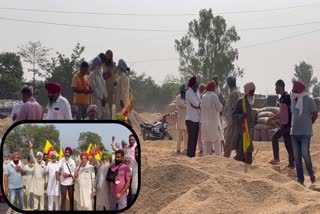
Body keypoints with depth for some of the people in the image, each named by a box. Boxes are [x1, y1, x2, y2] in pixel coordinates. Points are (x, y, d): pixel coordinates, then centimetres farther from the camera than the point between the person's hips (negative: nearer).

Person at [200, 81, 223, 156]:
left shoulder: (203, 96, 4)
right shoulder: (214, 96, -10)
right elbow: (219, 108, -7)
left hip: (204, 121, 5)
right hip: (213, 121, -5)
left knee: (206, 139, 13)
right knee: (216, 139, 3)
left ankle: (206, 153, 14)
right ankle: (217, 154, -2)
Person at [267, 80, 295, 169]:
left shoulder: (287, 97, -14)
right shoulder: (282, 98, 15)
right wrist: (272, 118, 20)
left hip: (287, 124, -9)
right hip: (284, 124, 9)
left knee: (275, 137, -8)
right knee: (288, 144, 8)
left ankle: (276, 158, -3)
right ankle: (292, 164, 10)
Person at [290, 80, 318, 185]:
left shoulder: (309, 100, -10)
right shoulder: (293, 100, 6)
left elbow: (315, 115, 0)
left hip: (305, 133, -5)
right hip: (294, 133, 5)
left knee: (305, 154, -12)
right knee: (297, 157, 4)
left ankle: (311, 173, 13)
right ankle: (300, 179, 10)